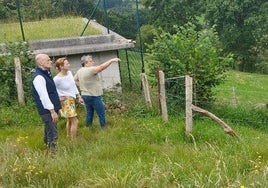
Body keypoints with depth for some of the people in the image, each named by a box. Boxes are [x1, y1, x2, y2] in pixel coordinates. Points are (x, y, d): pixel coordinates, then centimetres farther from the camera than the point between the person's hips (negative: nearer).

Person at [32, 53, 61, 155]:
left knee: (49, 131, 20)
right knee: (52, 134, -7)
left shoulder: (46, 73, 12)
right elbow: (43, 96, -24)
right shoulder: (39, 77, -19)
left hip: (51, 109, 10)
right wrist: (52, 111, -23)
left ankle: (49, 149, 32)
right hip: (47, 110, -10)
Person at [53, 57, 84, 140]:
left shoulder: (69, 73, -1)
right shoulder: (57, 79, -24)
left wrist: (79, 97, 13)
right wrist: (58, 97, -14)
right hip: (66, 101, -8)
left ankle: (68, 138, 36)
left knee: (70, 120, 21)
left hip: (72, 99, 8)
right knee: (75, 121, -5)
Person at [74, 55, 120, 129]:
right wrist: (112, 60, -25)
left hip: (85, 95, 9)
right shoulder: (91, 70, -19)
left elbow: (74, 80, 19)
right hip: (94, 96, -9)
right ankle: (104, 128, 4)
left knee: (89, 113, 16)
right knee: (101, 114, 0)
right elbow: (101, 67, -27)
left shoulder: (79, 71, 8)